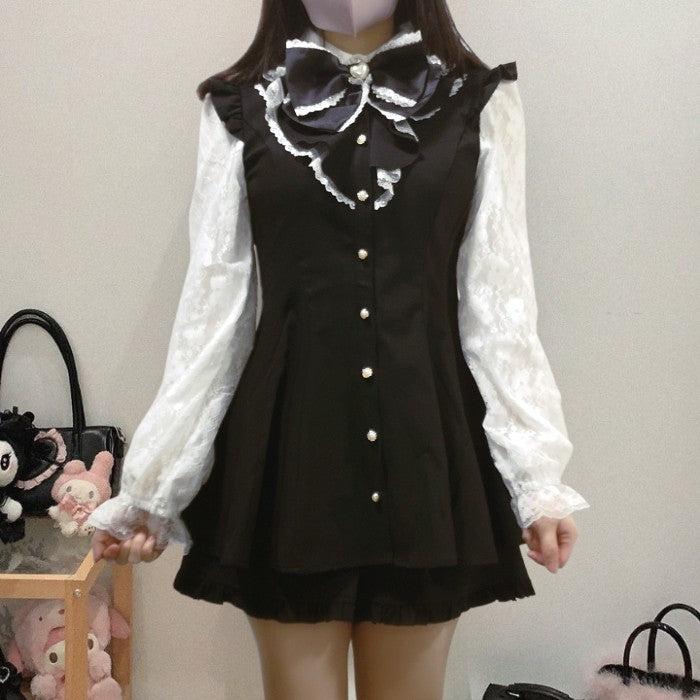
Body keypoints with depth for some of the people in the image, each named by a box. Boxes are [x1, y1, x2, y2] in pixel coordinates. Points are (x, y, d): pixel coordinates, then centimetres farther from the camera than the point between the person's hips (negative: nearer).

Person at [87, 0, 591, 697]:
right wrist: (151, 484, 1)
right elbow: (213, 304, 3)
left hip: (426, 443, 1)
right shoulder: (240, 107, 3)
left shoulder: (479, 102, 4)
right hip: (287, 442, 0)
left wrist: (538, 475, -3)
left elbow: (499, 306, 2)